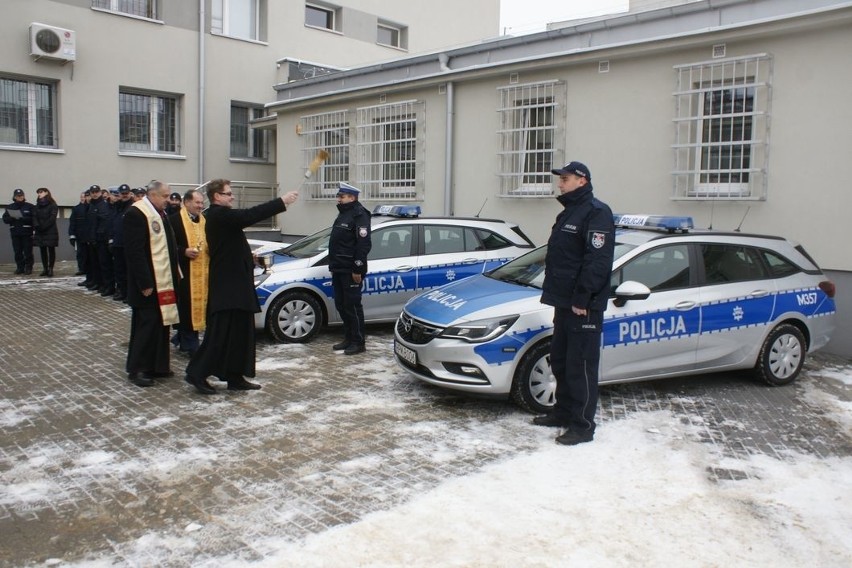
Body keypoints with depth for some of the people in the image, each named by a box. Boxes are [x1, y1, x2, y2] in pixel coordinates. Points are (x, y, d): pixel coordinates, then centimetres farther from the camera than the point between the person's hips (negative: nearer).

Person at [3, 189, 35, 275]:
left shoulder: (29, 206, 2)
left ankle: (28, 268, 5)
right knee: (17, 252, 4)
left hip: (27, 233, -3)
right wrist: (13, 218, -13)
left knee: (28, 252, -2)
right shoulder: (9, 207, 12)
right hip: (15, 233, 3)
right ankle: (20, 267, 11)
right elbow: (5, 219, 7)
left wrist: (23, 218, -17)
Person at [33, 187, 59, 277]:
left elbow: (52, 218, -11)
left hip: (50, 231, -6)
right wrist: (36, 225, -12)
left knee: (51, 250, -1)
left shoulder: (52, 205, -2)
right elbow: (35, 217, 7)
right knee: (42, 250, 7)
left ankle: (50, 269, 2)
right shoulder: (38, 205, 15)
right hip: (40, 232, 6)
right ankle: (45, 269, 11)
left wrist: (43, 226, -18)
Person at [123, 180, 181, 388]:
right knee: (146, 325, -3)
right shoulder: (136, 213, -14)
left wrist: (174, 277, 15)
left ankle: (157, 365, 22)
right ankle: (137, 369, 8)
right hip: (148, 284, -9)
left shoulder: (161, 214, 15)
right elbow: (135, 252, -19)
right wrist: (145, 283, -21)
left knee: (161, 324, 13)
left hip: (164, 282, 9)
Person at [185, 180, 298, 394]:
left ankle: (235, 378, 16)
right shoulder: (219, 215, -15)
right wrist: (282, 201, -26)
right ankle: (197, 373, 2)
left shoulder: (219, 215, 18)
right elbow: (250, 215, -26)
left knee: (240, 332, 11)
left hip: (234, 284, 10)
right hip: (228, 286, -10)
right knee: (221, 332, -6)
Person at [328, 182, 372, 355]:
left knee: (352, 306, -5)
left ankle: (358, 342, 2)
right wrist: (333, 266, 19)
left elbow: (363, 244, -20)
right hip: (339, 269, 10)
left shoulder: (359, 215, -12)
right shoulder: (343, 214, 19)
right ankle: (348, 339, 22)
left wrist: (358, 269, -23)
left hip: (351, 271, -10)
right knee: (341, 305, 12)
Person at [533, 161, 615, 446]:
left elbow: (597, 261, -20)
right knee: (560, 362, 17)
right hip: (564, 302, 10)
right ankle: (563, 412, 29)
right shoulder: (568, 213, 19)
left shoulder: (596, 212, -12)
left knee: (581, 366, -3)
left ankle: (583, 425, 5)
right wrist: (555, 294, 17)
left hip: (583, 307, -10)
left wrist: (582, 299, -22)